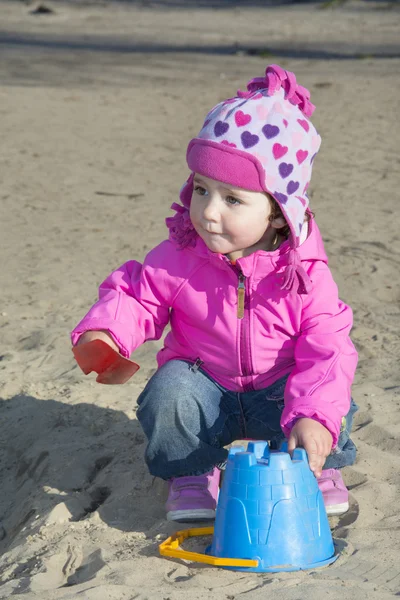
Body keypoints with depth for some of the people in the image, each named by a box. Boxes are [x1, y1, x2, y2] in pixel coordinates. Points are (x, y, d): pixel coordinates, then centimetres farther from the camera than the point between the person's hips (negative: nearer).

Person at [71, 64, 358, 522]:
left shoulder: (303, 271, -19)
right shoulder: (179, 258, -15)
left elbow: (326, 350, -23)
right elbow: (137, 295, -1)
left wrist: (313, 416, -39)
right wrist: (105, 330, -24)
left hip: (279, 394, -1)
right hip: (208, 389, 1)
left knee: (330, 401, -29)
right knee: (170, 388, -31)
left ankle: (319, 467, 8)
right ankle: (190, 474, -1)